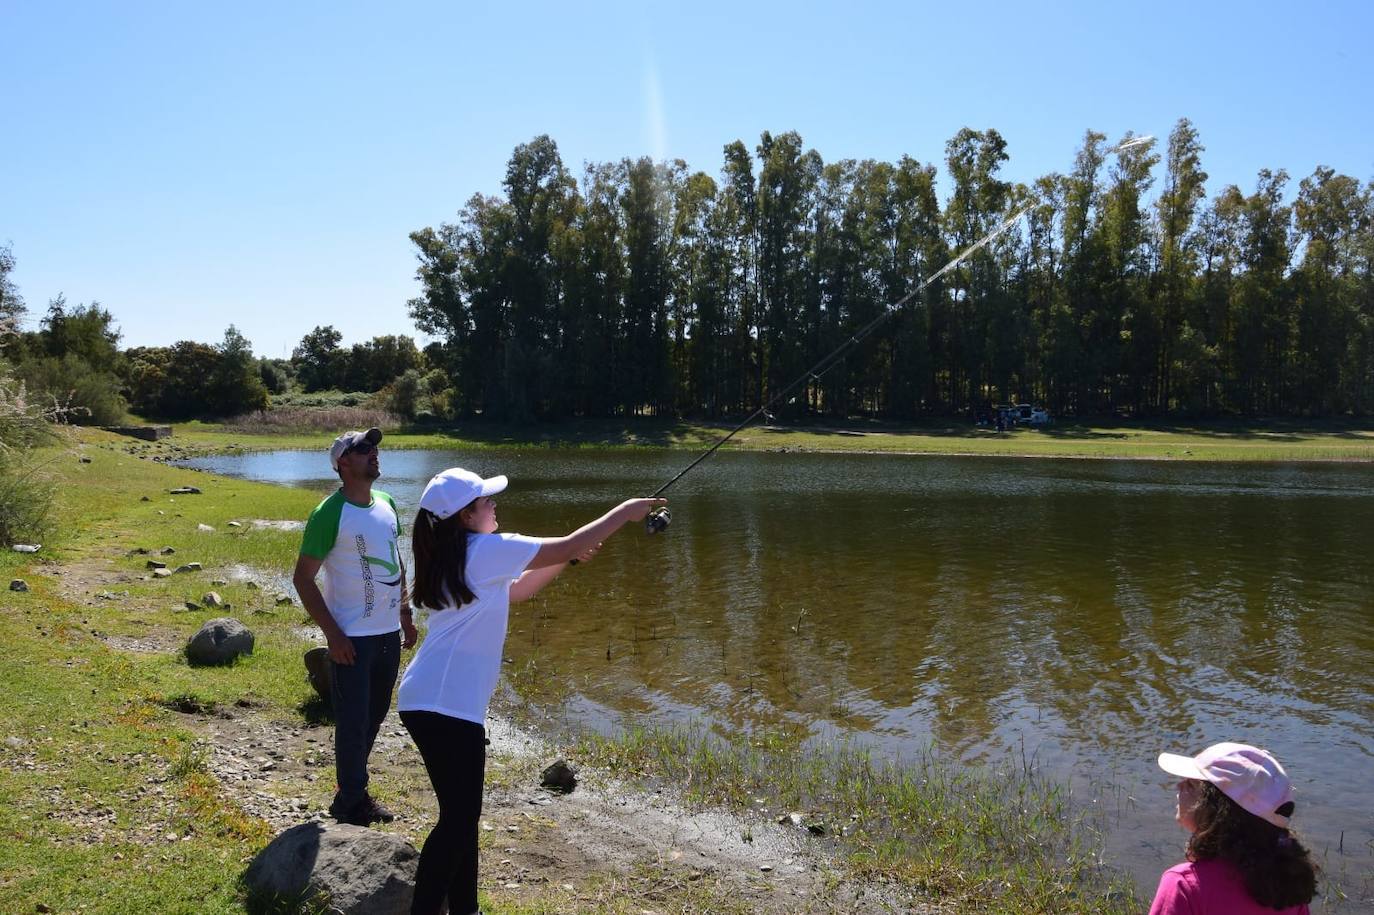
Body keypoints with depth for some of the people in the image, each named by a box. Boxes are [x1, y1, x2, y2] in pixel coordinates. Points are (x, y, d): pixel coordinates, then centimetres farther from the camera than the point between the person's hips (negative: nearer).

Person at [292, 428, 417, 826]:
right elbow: (303, 577, -12)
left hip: (389, 632, 7)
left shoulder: (386, 504, 6)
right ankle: (351, 801, 17)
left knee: (374, 717, 16)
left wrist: (405, 613, 14)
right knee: (353, 722, 1)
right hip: (353, 638, -7)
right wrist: (333, 634, -16)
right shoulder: (330, 514, -15)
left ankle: (355, 791, 31)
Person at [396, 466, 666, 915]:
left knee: (462, 813, 17)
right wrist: (625, 512, 1)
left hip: (428, 701, 10)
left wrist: (569, 558, 17)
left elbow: (515, 591, 25)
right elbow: (569, 546, -10)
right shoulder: (486, 549, -13)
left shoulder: (453, 558, 13)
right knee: (458, 819, -3)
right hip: (446, 707, -10)